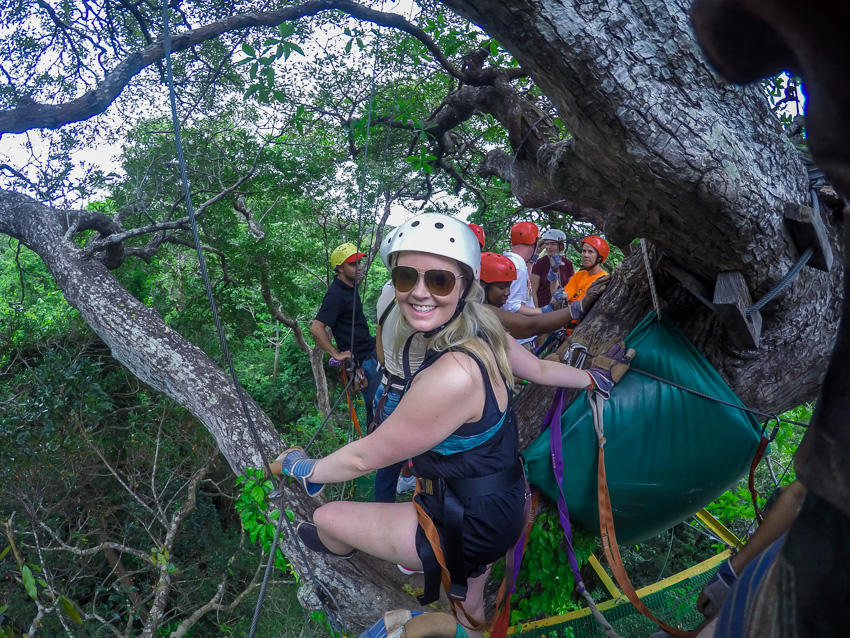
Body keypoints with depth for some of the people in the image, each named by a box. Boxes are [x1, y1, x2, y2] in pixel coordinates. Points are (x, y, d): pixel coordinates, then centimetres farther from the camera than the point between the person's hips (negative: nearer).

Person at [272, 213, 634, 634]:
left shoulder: (452, 375, -37)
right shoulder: (483, 333, -12)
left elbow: (365, 457, -25)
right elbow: (541, 369, 5)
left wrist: (303, 470, -6)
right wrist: (596, 377, 26)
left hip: (467, 528, -7)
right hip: (497, 507, 8)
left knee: (327, 517, 13)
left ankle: (336, 547, 48)